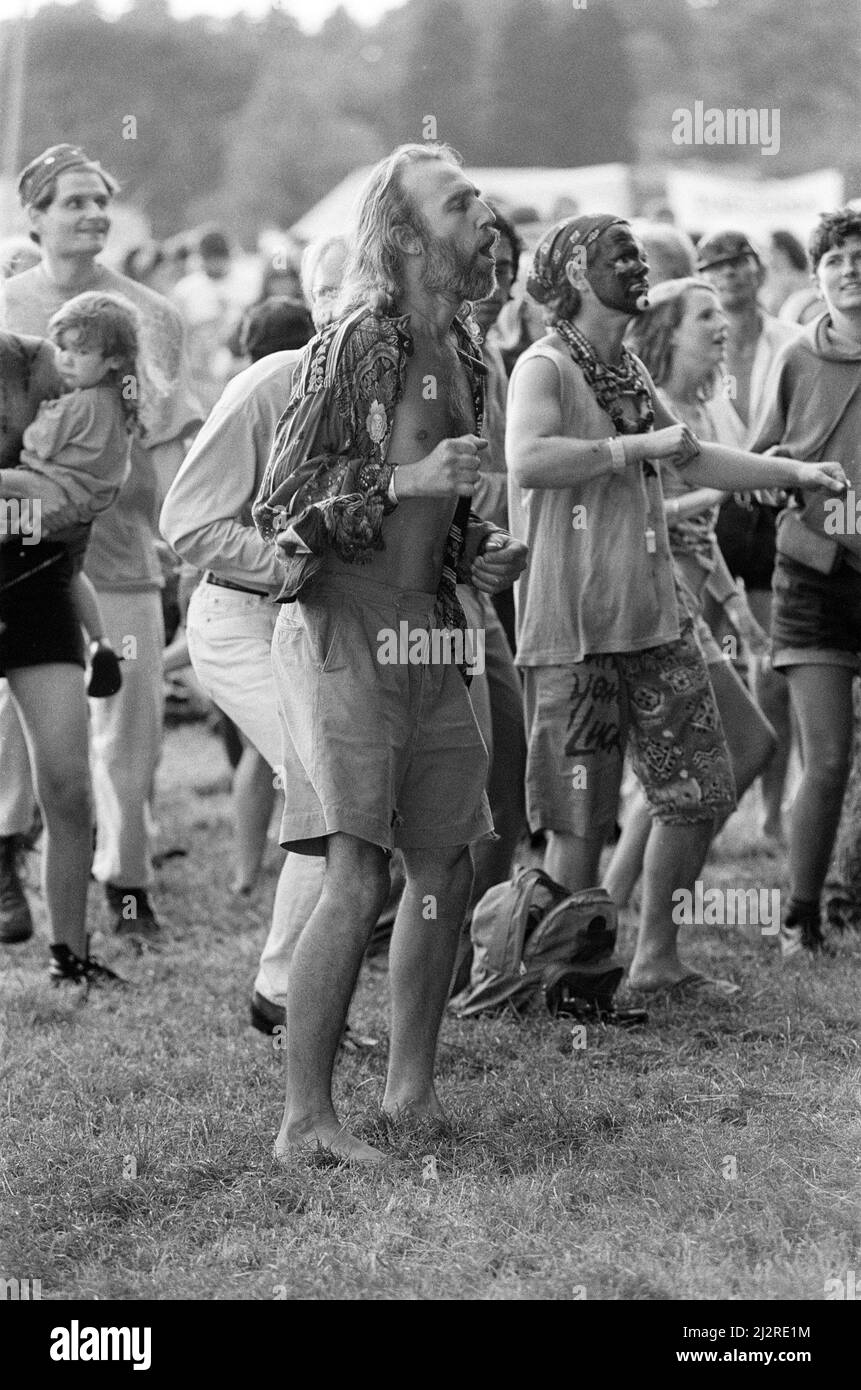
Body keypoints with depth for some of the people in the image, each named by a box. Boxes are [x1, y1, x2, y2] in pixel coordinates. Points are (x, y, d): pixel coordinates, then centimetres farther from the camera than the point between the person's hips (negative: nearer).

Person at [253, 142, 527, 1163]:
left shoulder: (459, 354, 13)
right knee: (357, 879, -13)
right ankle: (305, 1119, -7)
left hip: (425, 632, 9)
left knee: (445, 867, 11)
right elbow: (278, 507, -13)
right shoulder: (355, 344, -12)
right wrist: (406, 481, -21)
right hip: (344, 628, -8)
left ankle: (411, 1086, 23)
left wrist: (479, 553, 8)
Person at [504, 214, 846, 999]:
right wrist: (638, 445, -22)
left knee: (700, 793, 10)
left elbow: (692, 462, 27)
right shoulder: (545, 367, -11)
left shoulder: (628, 370, 15)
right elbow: (527, 460, -30)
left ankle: (656, 961, 23)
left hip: (654, 616, 8)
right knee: (581, 815, -2)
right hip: (576, 627, -8)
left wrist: (794, 472, 22)